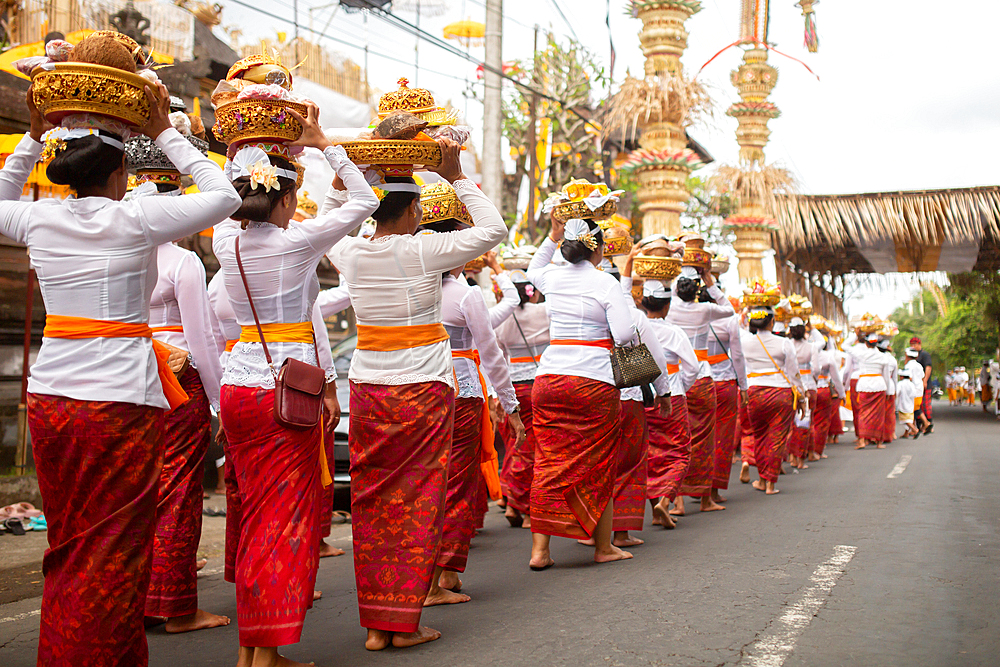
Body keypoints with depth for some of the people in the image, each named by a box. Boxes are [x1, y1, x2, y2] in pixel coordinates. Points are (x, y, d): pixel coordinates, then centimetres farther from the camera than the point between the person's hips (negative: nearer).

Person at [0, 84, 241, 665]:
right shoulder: (134, 219, -8)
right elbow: (224, 195, 2)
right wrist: (166, 135, 6)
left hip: (49, 395, 5)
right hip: (121, 397, -5)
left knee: (69, 546, 16)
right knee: (112, 551, 3)